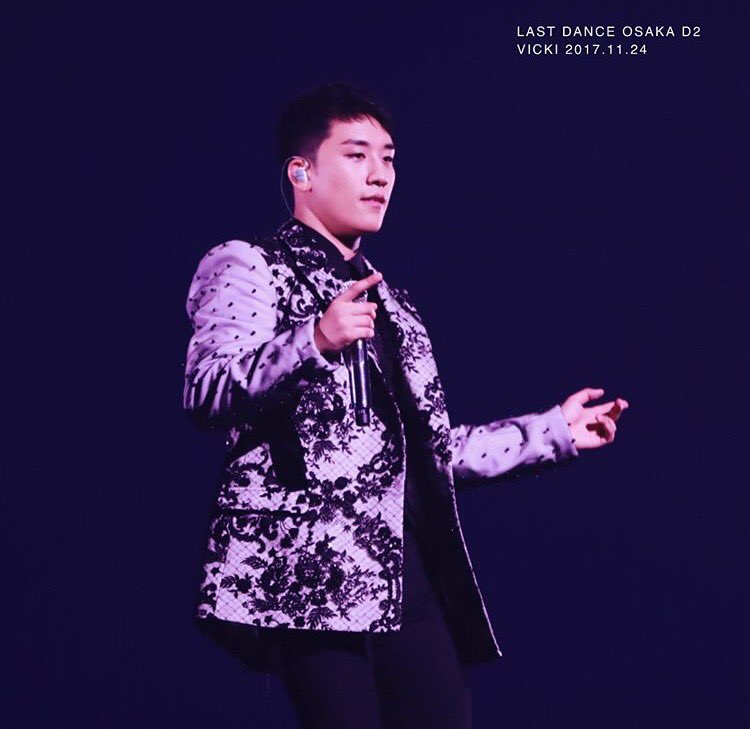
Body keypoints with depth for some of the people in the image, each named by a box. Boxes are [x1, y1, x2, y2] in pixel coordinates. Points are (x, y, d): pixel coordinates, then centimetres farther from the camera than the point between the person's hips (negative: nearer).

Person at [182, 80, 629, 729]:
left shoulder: (386, 296, 26)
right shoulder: (250, 269, 5)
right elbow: (206, 395, -13)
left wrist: (555, 430, 30)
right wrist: (315, 341, -28)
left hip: (413, 573, 7)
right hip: (311, 566, -7)